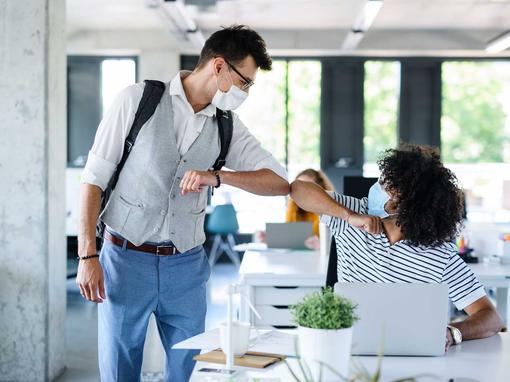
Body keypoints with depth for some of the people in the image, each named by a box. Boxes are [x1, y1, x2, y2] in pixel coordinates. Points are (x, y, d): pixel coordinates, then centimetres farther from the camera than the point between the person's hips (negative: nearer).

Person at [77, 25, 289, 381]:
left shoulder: (228, 125, 5)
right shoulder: (138, 100, -6)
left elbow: (281, 182, 1)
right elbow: (94, 178, -5)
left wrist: (217, 176, -15)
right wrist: (87, 255, -11)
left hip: (187, 266, 3)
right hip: (125, 259, -3)